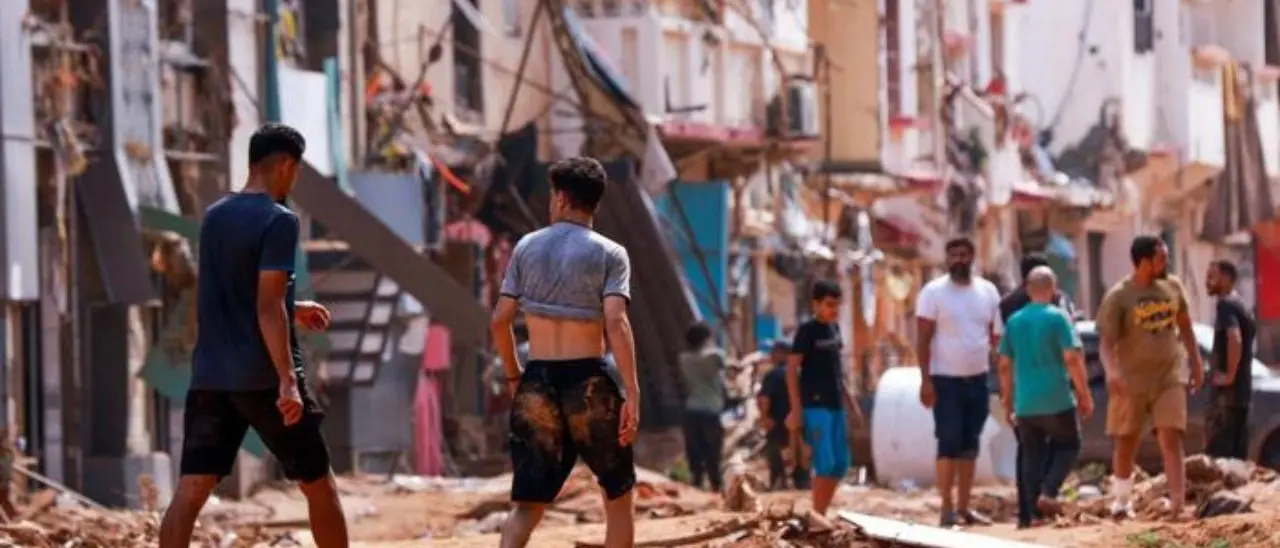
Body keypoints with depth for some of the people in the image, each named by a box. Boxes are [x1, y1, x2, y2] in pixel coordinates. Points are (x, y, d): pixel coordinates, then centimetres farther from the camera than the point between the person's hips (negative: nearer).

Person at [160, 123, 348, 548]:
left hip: (210, 377, 6)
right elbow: (267, 308, -19)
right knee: (318, 485, 9)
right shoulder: (278, 221, -11)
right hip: (264, 378, -6)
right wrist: (288, 379, -22)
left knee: (191, 490, -2)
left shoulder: (214, 218, 12)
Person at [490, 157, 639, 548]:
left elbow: (500, 321, 4)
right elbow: (616, 324, -16)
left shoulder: (527, 247, 6)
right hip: (589, 383, -3)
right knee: (618, 494, 16)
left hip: (538, 383, 3)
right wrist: (632, 394, -18)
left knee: (527, 505, 3)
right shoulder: (609, 254, -4)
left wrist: (513, 376, 20)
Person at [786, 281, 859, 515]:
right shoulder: (807, 330, -9)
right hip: (815, 405, -8)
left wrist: (851, 402, 19)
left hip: (835, 405, 8)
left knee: (841, 464, 8)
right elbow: (791, 368, -10)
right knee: (825, 462, -13)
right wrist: (795, 409, -16)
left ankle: (822, 514, 16)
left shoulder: (834, 328, 12)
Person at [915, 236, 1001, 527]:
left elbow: (995, 337, 11)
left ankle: (965, 507, 12)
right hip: (945, 380, -4)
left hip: (978, 379, 4)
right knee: (949, 443, -6)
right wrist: (925, 380, -14)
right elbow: (923, 339, -7)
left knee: (970, 445, 8)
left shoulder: (988, 291, 7)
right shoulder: (933, 292, -6)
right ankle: (948, 508, -4)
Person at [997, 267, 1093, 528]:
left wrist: (1008, 401, 18)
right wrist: (1085, 394, -6)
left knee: (1031, 455, 11)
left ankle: (1031, 512, 7)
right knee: (1068, 445, 14)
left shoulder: (1014, 321, 7)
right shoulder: (1057, 317, -7)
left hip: (1025, 404, 4)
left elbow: (1005, 365, 10)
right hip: (1056, 400, -4)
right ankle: (1048, 492, -7)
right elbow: (1072, 359, -13)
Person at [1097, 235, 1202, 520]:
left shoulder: (1172, 286, 4)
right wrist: (1111, 371, -32)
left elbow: (1184, 325, 17)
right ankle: (1121, 501, 26)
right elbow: (1107, 341, -15)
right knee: (1127, 442, 8)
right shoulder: (1118, 297, -11)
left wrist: (1195, 361, 17)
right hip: (1132, 380, -2)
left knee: (1171, 440, -9)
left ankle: (1178, 504, -16)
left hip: (1169, 376, 2)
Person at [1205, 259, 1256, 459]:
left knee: (1217, 452, -12)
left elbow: (1235, 339, -29)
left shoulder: (1226, 305, -13)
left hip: (1228, 390, -10)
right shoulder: (1242, 306, 17)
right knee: (1238, 453, 10)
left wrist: (1229, 375, -22)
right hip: (1243, 389, 10)